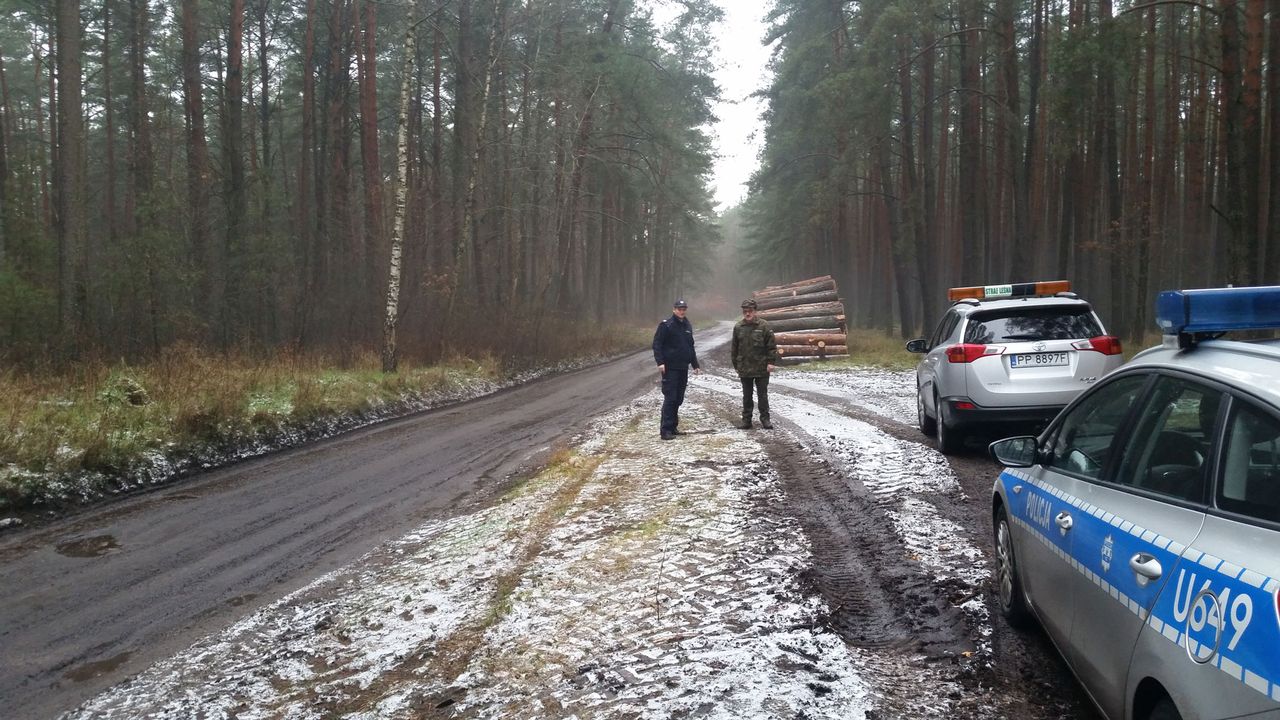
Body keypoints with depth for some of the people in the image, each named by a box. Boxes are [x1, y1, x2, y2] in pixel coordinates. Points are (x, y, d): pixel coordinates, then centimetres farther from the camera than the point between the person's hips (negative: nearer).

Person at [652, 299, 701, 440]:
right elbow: (657, 344, -11)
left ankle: (672, 428, 15)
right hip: (670, 368, -7)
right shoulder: (666, 325, -7)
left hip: (683, 368, 7)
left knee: (678, 399, 8)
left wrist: (695, 365, 22)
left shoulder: (687, 326, 15)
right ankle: (666, 430, -9)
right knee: (670, 398, -10)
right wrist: (660, 362, -20)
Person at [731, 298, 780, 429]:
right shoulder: (738, 327, 3)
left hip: (761, 368, -2)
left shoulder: (764, 326, -5)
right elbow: (734, 348, 10)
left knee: (762, 395, 5)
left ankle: (765, 419, 13)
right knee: (746, 396, 10)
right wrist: (736, 365, 9)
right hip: (744, 369, 2)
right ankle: (746, 420, 16)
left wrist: (771, 362, -9)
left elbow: (772, 346, -3)